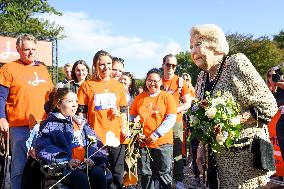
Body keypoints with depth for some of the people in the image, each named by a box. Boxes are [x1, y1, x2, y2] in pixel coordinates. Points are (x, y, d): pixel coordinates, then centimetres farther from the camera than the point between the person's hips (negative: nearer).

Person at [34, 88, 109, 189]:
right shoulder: (51, 124, 7)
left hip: (85, 164, 5)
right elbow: (43, 148, -7)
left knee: (98, 173, -26)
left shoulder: (81, 123, 24)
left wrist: (91, 158, -5)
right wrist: (66, 161, -18)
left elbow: (94, 142, 17)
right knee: (81, 178, -33)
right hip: (64, 167, -4)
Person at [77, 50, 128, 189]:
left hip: (116, 136, 3)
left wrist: (124, 128, 2)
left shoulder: (119, 86, 9)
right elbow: (81, 112, 1)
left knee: (117, 173, 12)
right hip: (96, 137, -3)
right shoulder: (87, 86, 0)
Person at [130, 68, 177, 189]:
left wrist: (156, 134, -14)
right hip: (143, 142, 3)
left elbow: (171, 118, -7)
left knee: (164, 174, 4)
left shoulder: (167, 96, 0)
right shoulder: (139, 98, 9)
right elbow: (132, 117, 11)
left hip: (163, 142, -2)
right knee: (146, 174, 10)